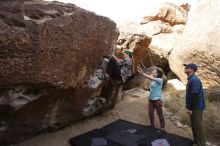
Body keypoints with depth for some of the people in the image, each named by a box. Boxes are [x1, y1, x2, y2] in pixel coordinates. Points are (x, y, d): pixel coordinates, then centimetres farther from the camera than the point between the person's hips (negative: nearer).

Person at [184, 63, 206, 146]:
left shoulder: (194, 80, -20)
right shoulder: (191, 79, 11)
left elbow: (194, 96, -24)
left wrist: (189, 108, -21)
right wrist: (188, 107, 18)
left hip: (196, 108, -10)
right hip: (193, 107, 10)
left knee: (197, 126, -2)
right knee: (194, 126, 17)